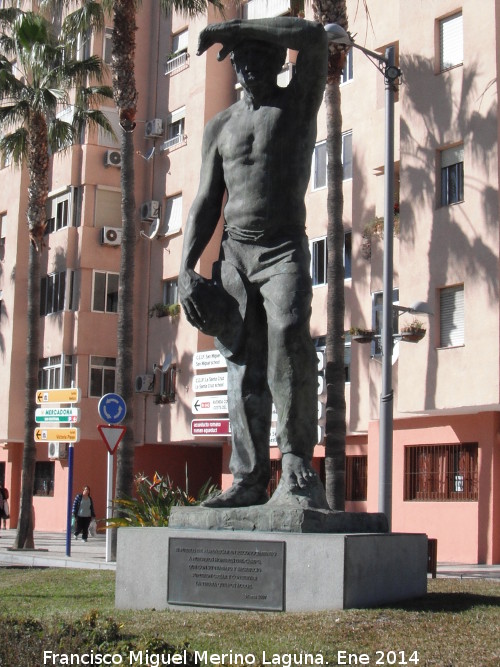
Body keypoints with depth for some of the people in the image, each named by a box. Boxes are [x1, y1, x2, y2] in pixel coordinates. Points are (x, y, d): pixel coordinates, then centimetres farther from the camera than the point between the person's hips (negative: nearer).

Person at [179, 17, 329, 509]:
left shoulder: (299, 102, 6)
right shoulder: (220, 127, 17)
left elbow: (314, 37, -12)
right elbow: (207, 201, 14)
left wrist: (234, 27, -8)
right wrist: (186, 266, 2)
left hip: (284, 250, -4)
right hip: (233, 253, 4)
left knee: (288, 334, -28)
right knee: (244, 366, 0)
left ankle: (297, 469, -25)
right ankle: (249, 479, 3)